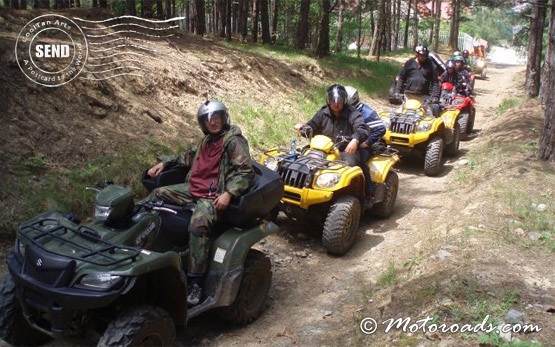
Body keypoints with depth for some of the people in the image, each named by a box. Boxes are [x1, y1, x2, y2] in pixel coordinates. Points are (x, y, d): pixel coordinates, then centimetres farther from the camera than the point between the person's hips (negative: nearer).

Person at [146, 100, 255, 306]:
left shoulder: (234, 141, -8)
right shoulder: (207, 140, 18)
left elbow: (246, 172, -15)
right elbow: (190, 156, 32)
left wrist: (228, 193, -28)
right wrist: (164, 163, 21)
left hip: (214, 196, -9)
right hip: (192, 188, 9)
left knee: (198, 224, -34)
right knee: (157, 195, 5)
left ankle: (194, 283, -29)